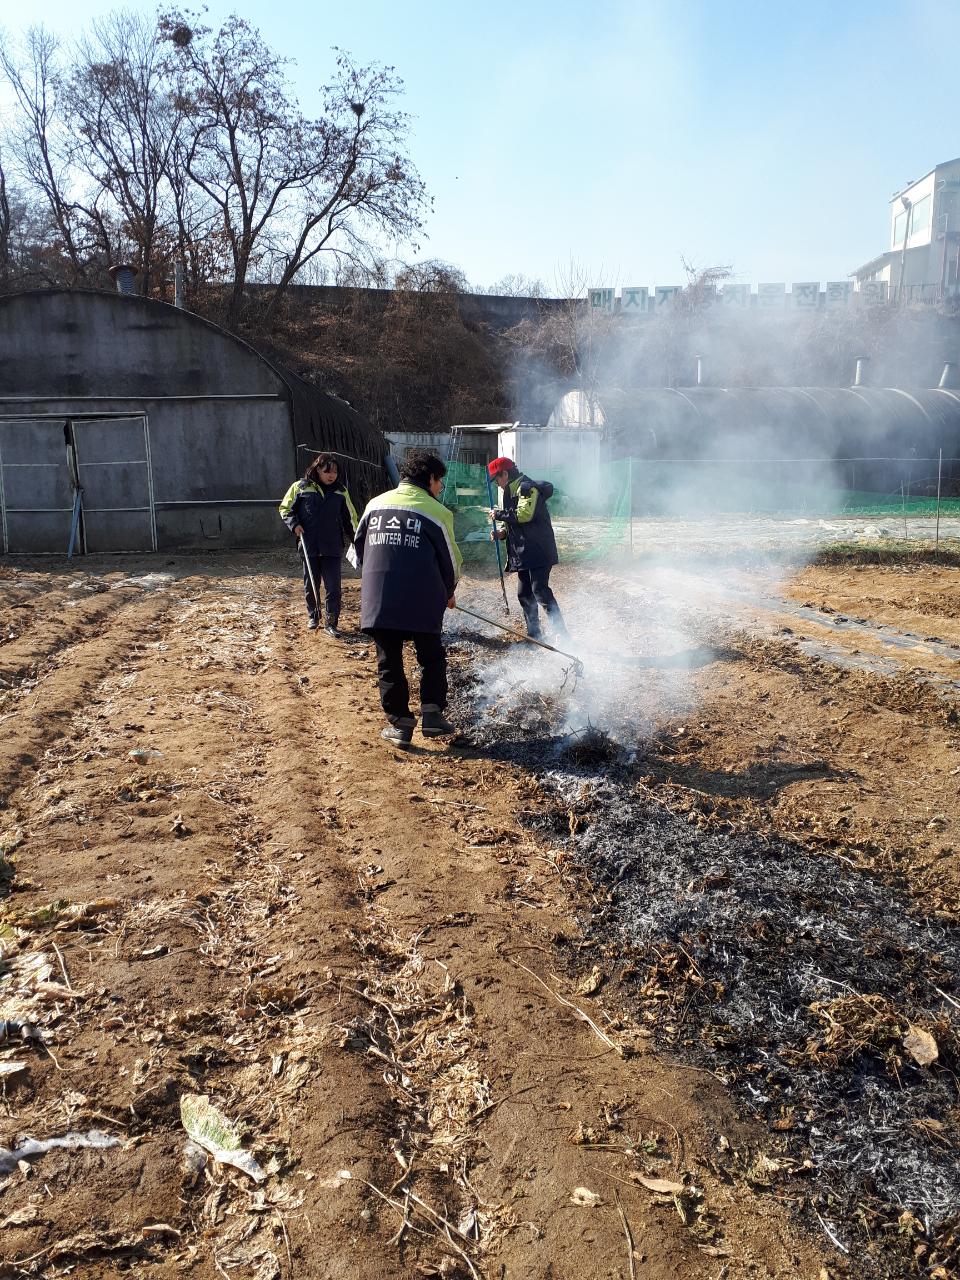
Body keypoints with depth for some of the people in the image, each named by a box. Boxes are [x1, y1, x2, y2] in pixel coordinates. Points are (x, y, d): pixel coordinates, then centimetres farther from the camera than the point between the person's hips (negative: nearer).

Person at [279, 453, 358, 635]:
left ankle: (331, 623, 5)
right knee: (310, 585, 12)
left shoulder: (340, 491, 5)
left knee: (333, 587, -4)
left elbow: (350, 517, 12)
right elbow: (285, 508, 8)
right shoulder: (300, 487, -1)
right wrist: (294, 525, -9)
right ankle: (313, 616, 32)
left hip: (332, 547, 0)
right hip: (308, 547, 0)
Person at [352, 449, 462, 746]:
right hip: (421, 600, -2)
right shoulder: (436, 511, 1)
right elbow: (450, 558, 7)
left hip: (377, 600, 3)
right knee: (431, 657, 16)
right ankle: (432, 715, 9)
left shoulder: (376, 503, 11)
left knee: (389, 661, 11)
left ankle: (399, 724, 13)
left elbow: (359, 546, 18)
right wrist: (448, 593, 25)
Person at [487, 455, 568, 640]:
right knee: (524, 593, 12)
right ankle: (534, 634, 21)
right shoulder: (511, 491, 21)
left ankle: (561, 634, -15)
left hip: (537, 550, -10)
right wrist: (503, 532, 7)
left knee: (540, 590, -16)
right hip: (523, 552, 10)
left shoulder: (527, 487, -11)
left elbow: (524, 514, -25)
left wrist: (500, 514, -13)